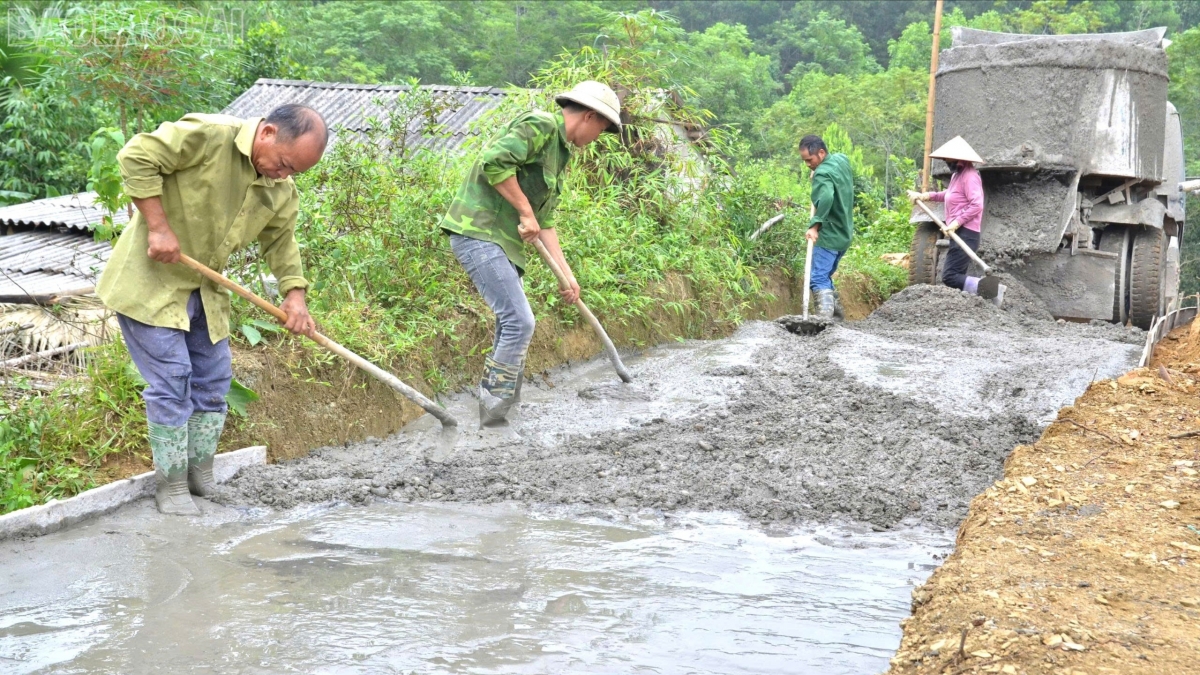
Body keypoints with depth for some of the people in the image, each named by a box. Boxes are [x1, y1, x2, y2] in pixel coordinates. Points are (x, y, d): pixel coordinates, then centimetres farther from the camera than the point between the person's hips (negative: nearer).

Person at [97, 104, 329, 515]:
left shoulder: (282, 192, 0)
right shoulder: (209, 136, -24)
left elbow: (281, 242, 10)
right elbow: (137, 157, -25)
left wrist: (294, 293, -4)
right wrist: (158, 227, -27)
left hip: (203, 289, 8)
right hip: (149, 281, -8)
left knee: (213, 380, 10)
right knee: (171, 380, -8)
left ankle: (200, 476, 24)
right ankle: (171, 485, 5)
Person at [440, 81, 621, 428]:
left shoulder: (559, 152, 21)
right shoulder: (540, 125, -10)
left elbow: (544, 221, 21)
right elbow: (494, 162, -25)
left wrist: (567, 273, 16)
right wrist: (526, 212, -16)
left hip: (503, 241, 11)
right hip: (478, 231, -11)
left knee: (513, 326, 13)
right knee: (519, 321, -15)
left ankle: (497, 414, 20)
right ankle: (494, 411, -9)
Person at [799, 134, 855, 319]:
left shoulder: (823, 173, -21)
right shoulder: (842, 159, 7)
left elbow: (826, 198, -41)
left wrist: (814, 225, -44)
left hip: (828, 236, -10)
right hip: (844, 234, 10)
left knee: (818, 279, -14)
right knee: (825, 276, 20)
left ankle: (825, 319, -27)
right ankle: (836, 314, 22)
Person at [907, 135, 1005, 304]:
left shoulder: (969, 176, -15)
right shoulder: (957, 174, 15)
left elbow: (976, 205, -24)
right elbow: (949, 195, 32)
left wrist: (956, 222, -23)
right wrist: (925, 196, 24)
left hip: (966, 234, -11)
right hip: (959, 233, 11)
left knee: (949, 277, -15)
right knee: (957, 275, 9)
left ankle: (990, 288, -18)